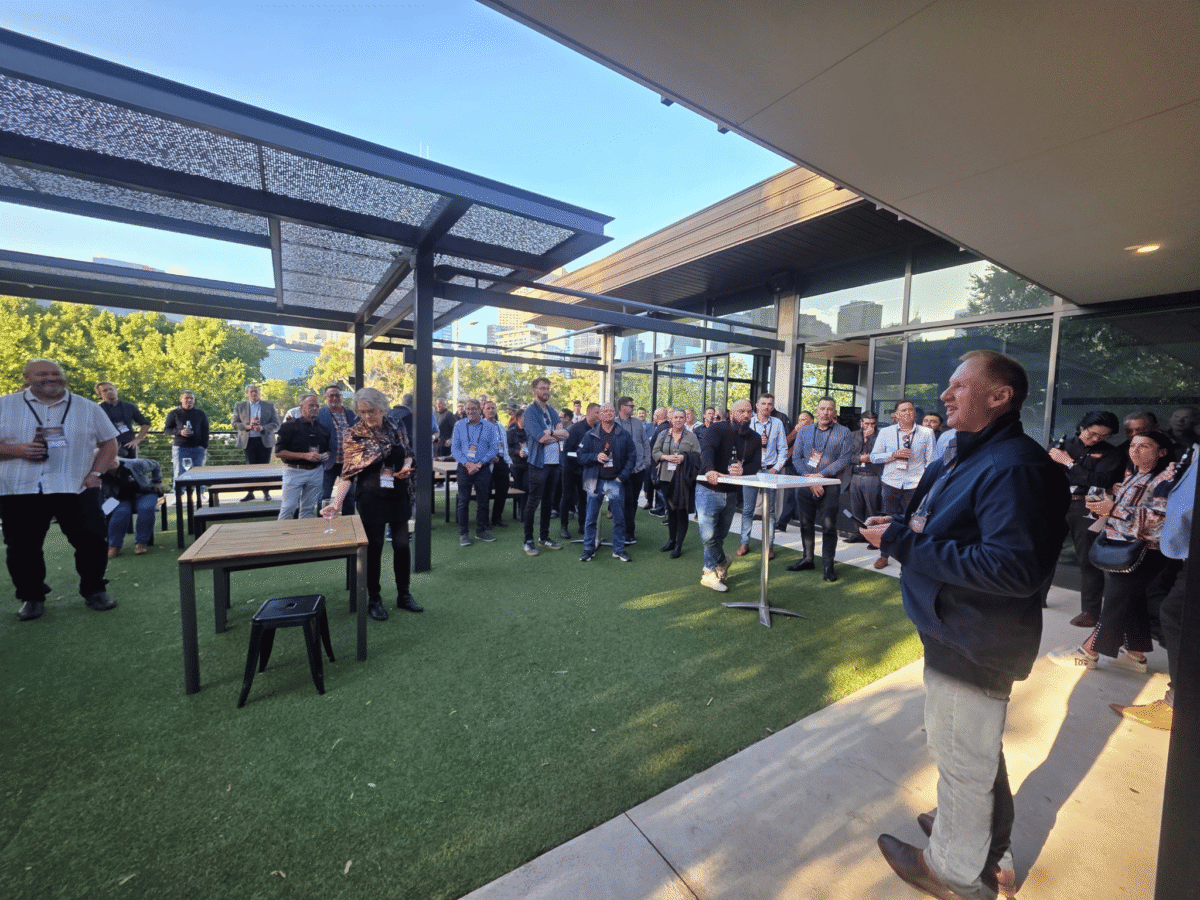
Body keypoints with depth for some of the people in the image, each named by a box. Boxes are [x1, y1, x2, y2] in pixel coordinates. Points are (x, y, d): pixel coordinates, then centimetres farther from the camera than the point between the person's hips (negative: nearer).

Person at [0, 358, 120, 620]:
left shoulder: (88, 408, 8)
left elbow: (108, 442, 10)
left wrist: (95, 473, -2)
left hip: (76, 488, -1)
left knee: (93, 540, -2)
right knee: (23, 548, 7)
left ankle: (94, 591, 15)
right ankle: (31, 597, 24)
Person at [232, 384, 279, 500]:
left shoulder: (269, 405, 8)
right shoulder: (240, 407, 10)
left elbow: (276, 423, 2)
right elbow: (234, 423, 6)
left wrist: (263, 428, -15)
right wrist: (247, 426, -13)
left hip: (264, 440, 0)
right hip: (248, 441, 1)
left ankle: (266, 492, 10)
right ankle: (250, 492, 9)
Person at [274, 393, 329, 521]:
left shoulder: (323, 429, 13)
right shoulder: (290, 426, -3)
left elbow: (327, 449, 25)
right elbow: (279, 452, -9)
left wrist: (326, 455, 1)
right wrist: (305, 455, -18)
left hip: (316, 472, 4)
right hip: (294, 472, -4)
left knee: (309, 509, 10)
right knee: (288, 508, -6)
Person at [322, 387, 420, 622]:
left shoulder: (395, 428, 2)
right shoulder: (354, 435, -8)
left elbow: (408, 454, 14)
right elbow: (348, 473, -11)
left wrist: (407, 466, -8)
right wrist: (336, 502, -21)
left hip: (399, 494, 4)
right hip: (370, 497, -3)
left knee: (402, 544, 9)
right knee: (374, 547, 6)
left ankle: (404, 596, 25)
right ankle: (374, 600, 23)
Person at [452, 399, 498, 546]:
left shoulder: (489, 426, 4)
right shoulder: (459, 425, 6)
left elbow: (494, 448, 0)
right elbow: (454, 448, 3)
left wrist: (479, 463, -11)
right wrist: (467, 463, -11)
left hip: (483, 468, 0)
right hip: (464, 468, 0)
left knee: (483, 501, 6)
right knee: (463, 501, 0)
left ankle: (481, 531, 20)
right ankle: (463, 534, 10)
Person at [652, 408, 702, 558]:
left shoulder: (691, 437, 6)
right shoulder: (663, 435, 11)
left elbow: (697, 455, 1)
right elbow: (655, 452, 7)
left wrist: (684, 457, -15)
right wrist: (667, 457, -10)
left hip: (684, 478, -2)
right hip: (667, 476, 3)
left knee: (682, 510, -4)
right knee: (670, 509, 11)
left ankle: (679, 545, 4)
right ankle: (671, 540, 26)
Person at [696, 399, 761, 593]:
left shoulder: (754, 439, 6)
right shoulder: (718, 429, -11)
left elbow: (755, 466, -3)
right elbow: (707, 450, -29)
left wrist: (743, 470, -27)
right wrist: (709, 470, -50)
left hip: (732, 494, 5)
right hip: (709, 491, -5)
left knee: (719, 536, 14)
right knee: (708, 536, -11)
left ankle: (710, 573, 32)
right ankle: (722, 562, 19)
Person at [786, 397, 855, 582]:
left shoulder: (843, 432, 4)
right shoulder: (804, 431, 11)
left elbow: (845, 459, -6)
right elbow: (796, 458, 4)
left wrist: (821, 475, -14)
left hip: (830, 485, -3)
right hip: (805, 484, 3)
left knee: (829, 525, -3)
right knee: (806, 524, 10)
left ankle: (828, 564, 9)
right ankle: (807, 559, 24)